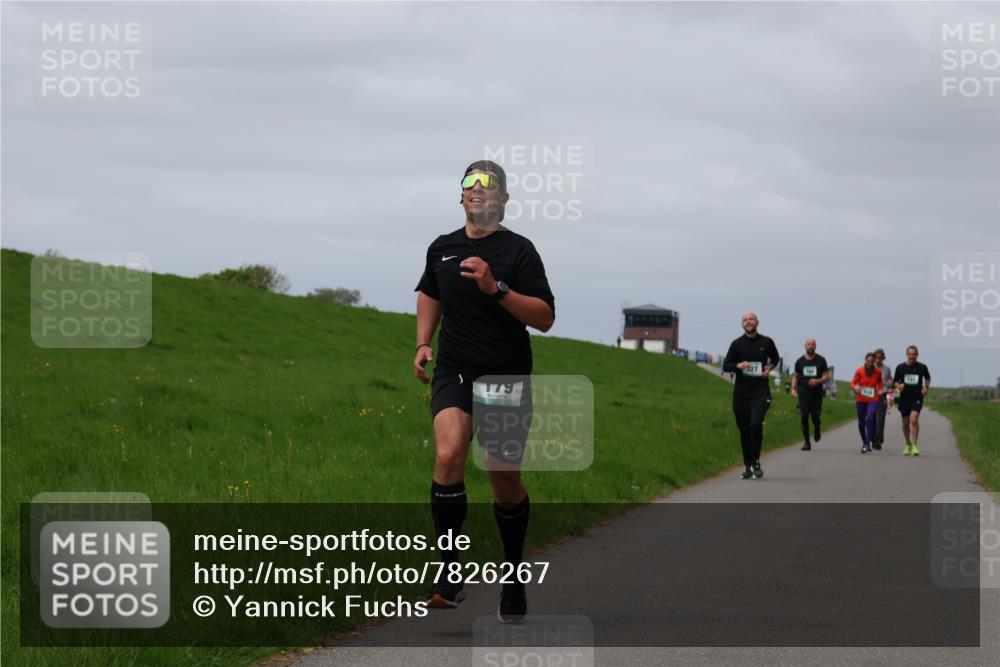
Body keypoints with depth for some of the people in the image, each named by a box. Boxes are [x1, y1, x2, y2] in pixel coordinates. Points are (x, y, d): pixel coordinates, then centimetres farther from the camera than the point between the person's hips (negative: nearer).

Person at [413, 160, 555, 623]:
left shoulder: (518, 250, -6)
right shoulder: (442, 248, 8)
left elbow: (544, 318, -12)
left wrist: (496, 289, -23)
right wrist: (423, 344, 15)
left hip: (506, 377, -2)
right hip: (453, 372, 2)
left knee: (505, 485, 4)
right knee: (448, 456, -23)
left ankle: (514, 576, 27)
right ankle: (450, 572, -20)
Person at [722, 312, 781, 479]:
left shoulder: (766, 342, 5)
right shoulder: (737, 344, 4)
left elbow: (775, 358, 23)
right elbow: (726, 365, 4)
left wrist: (770, 368, 2)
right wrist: (738, 365, -16)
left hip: (760, 392, -2)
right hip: (741, 393, 2)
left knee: (755, 424, -21)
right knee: (744, 430, 7)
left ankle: (756, 463, -7)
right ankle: (748, 467, 18)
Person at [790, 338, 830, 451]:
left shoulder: (821, 360, 2)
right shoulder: (800, 361, 7)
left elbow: (826, 376, 2)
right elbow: (795, 376, 15)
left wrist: (818, 381, -18)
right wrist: (793, 388, -1)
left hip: (817, 392, -1)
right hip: (803, 393, 1)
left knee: (815, 417, -4)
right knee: (804, 417, -8)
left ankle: (817, 429, 33)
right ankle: (806, 442, -4)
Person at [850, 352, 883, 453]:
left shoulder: (878, 372, -1)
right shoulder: (859, 371, -4)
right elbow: (853, 383, -1)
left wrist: (880, 390, -2)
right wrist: (855, 388, -23)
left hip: (873, 400, -2)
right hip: (860, 400, 2)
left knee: (869, 419, -23)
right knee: (861, 423, 9)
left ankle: (867, 444, -24)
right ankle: (864, 443, 32)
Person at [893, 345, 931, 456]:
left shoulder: (922, 367, 0)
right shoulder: (900, 367, 1)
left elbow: (927, 378, 20)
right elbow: (895, 381, 9)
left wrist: (926, 387, 2)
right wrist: (898, 386, -13)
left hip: (917, 398, -2)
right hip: (904, 398, 2)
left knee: (914, 420, -20)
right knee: (905, 423, 10)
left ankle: (914, 445, -15)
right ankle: (908, 444, 30)